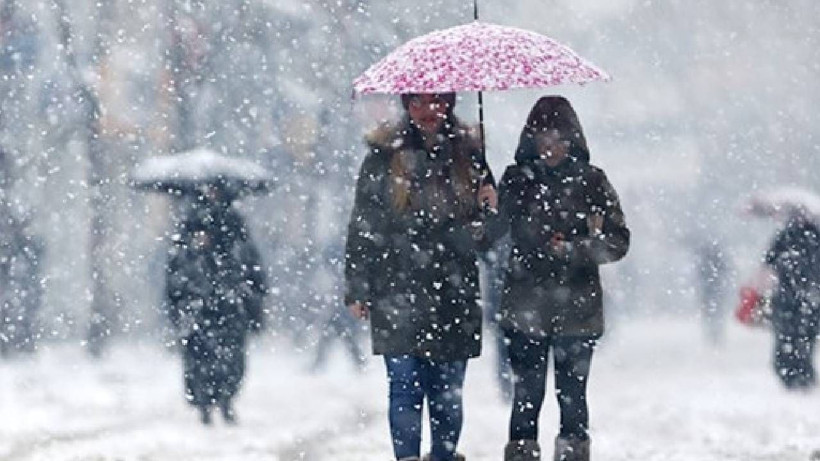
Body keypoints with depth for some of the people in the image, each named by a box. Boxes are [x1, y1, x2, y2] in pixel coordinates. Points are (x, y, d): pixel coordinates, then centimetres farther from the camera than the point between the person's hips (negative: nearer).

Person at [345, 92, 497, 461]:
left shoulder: (467, 154, 11)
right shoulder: (385, 156, 4)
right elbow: (362, 225, 4)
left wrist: (492, 209, -6)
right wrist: (357, 288, -1)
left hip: (454, 291, 2)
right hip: (398, 291, -2)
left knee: (448, 390, 5)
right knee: (406, 385, -7)